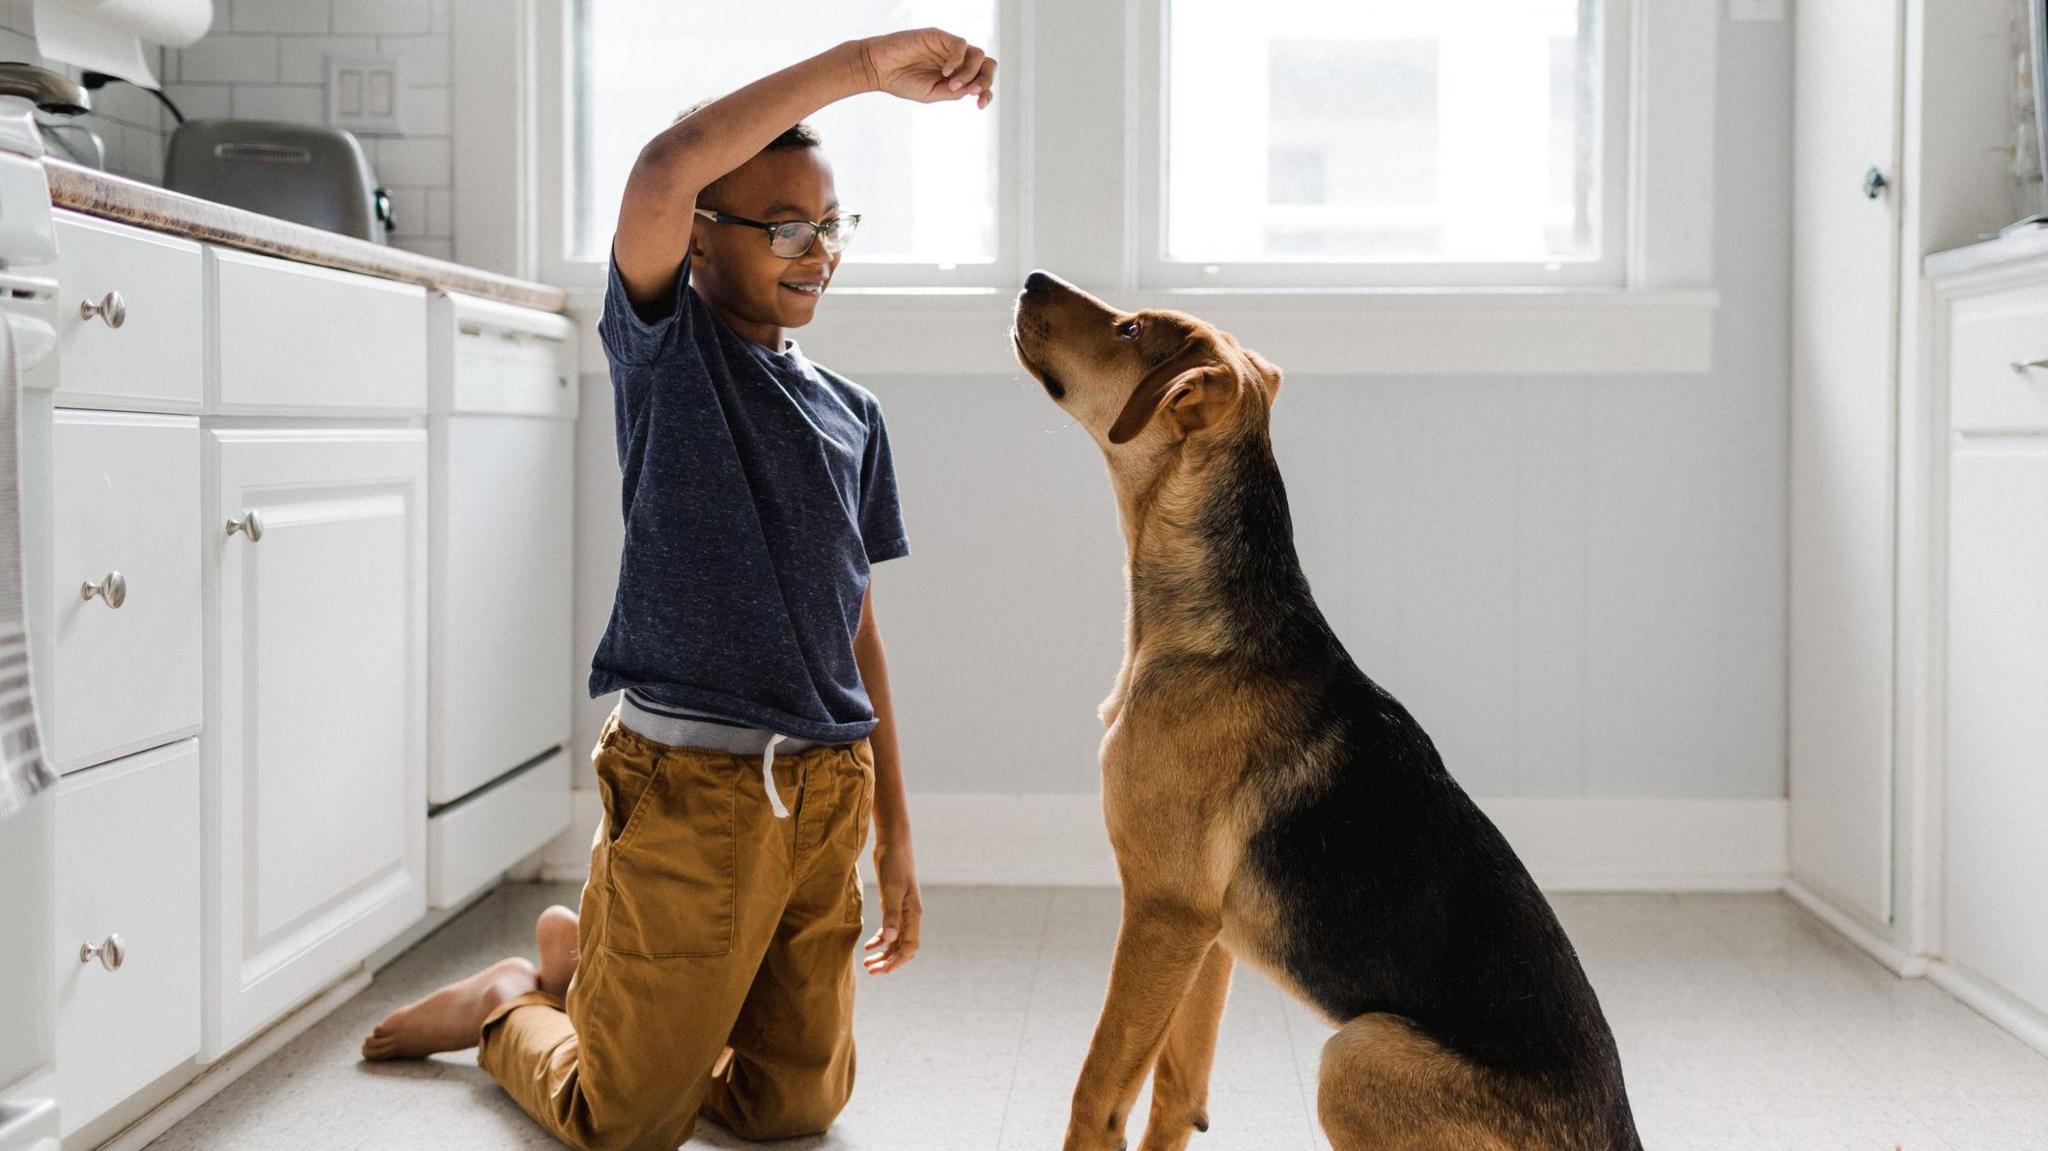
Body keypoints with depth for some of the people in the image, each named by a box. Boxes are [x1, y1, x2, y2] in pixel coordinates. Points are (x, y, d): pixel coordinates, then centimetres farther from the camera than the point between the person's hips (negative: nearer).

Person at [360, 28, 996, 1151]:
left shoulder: (851, 414, 13)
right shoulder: (664, 342, -3)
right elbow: (664, 168, -24)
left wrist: (894, 828, 13)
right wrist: (862, 63, -24)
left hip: (829, 796, 6)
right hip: (691, 790, -6)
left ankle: (590, 954, 35)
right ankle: (513, 1005, 33)